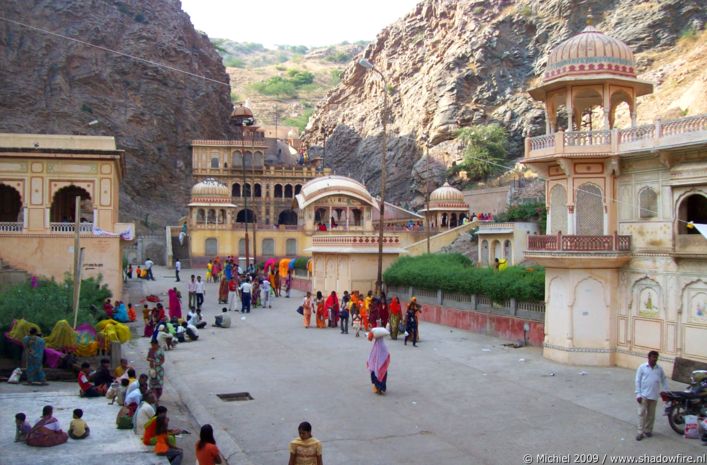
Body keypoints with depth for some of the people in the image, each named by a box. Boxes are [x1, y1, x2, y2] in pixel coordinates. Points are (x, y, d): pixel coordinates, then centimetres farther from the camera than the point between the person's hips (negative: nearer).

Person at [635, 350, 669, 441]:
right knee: (641, 413, -4)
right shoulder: (642, 367, -4)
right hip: (643, 395, -3)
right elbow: (638, 381, -4)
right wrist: (638, 394, -10)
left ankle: (648, 430, 24)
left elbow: (664, 380, 15)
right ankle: (640, 432, -1)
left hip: (654, 396, 3)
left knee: (651, 415, 11)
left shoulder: (660, 368, 4)